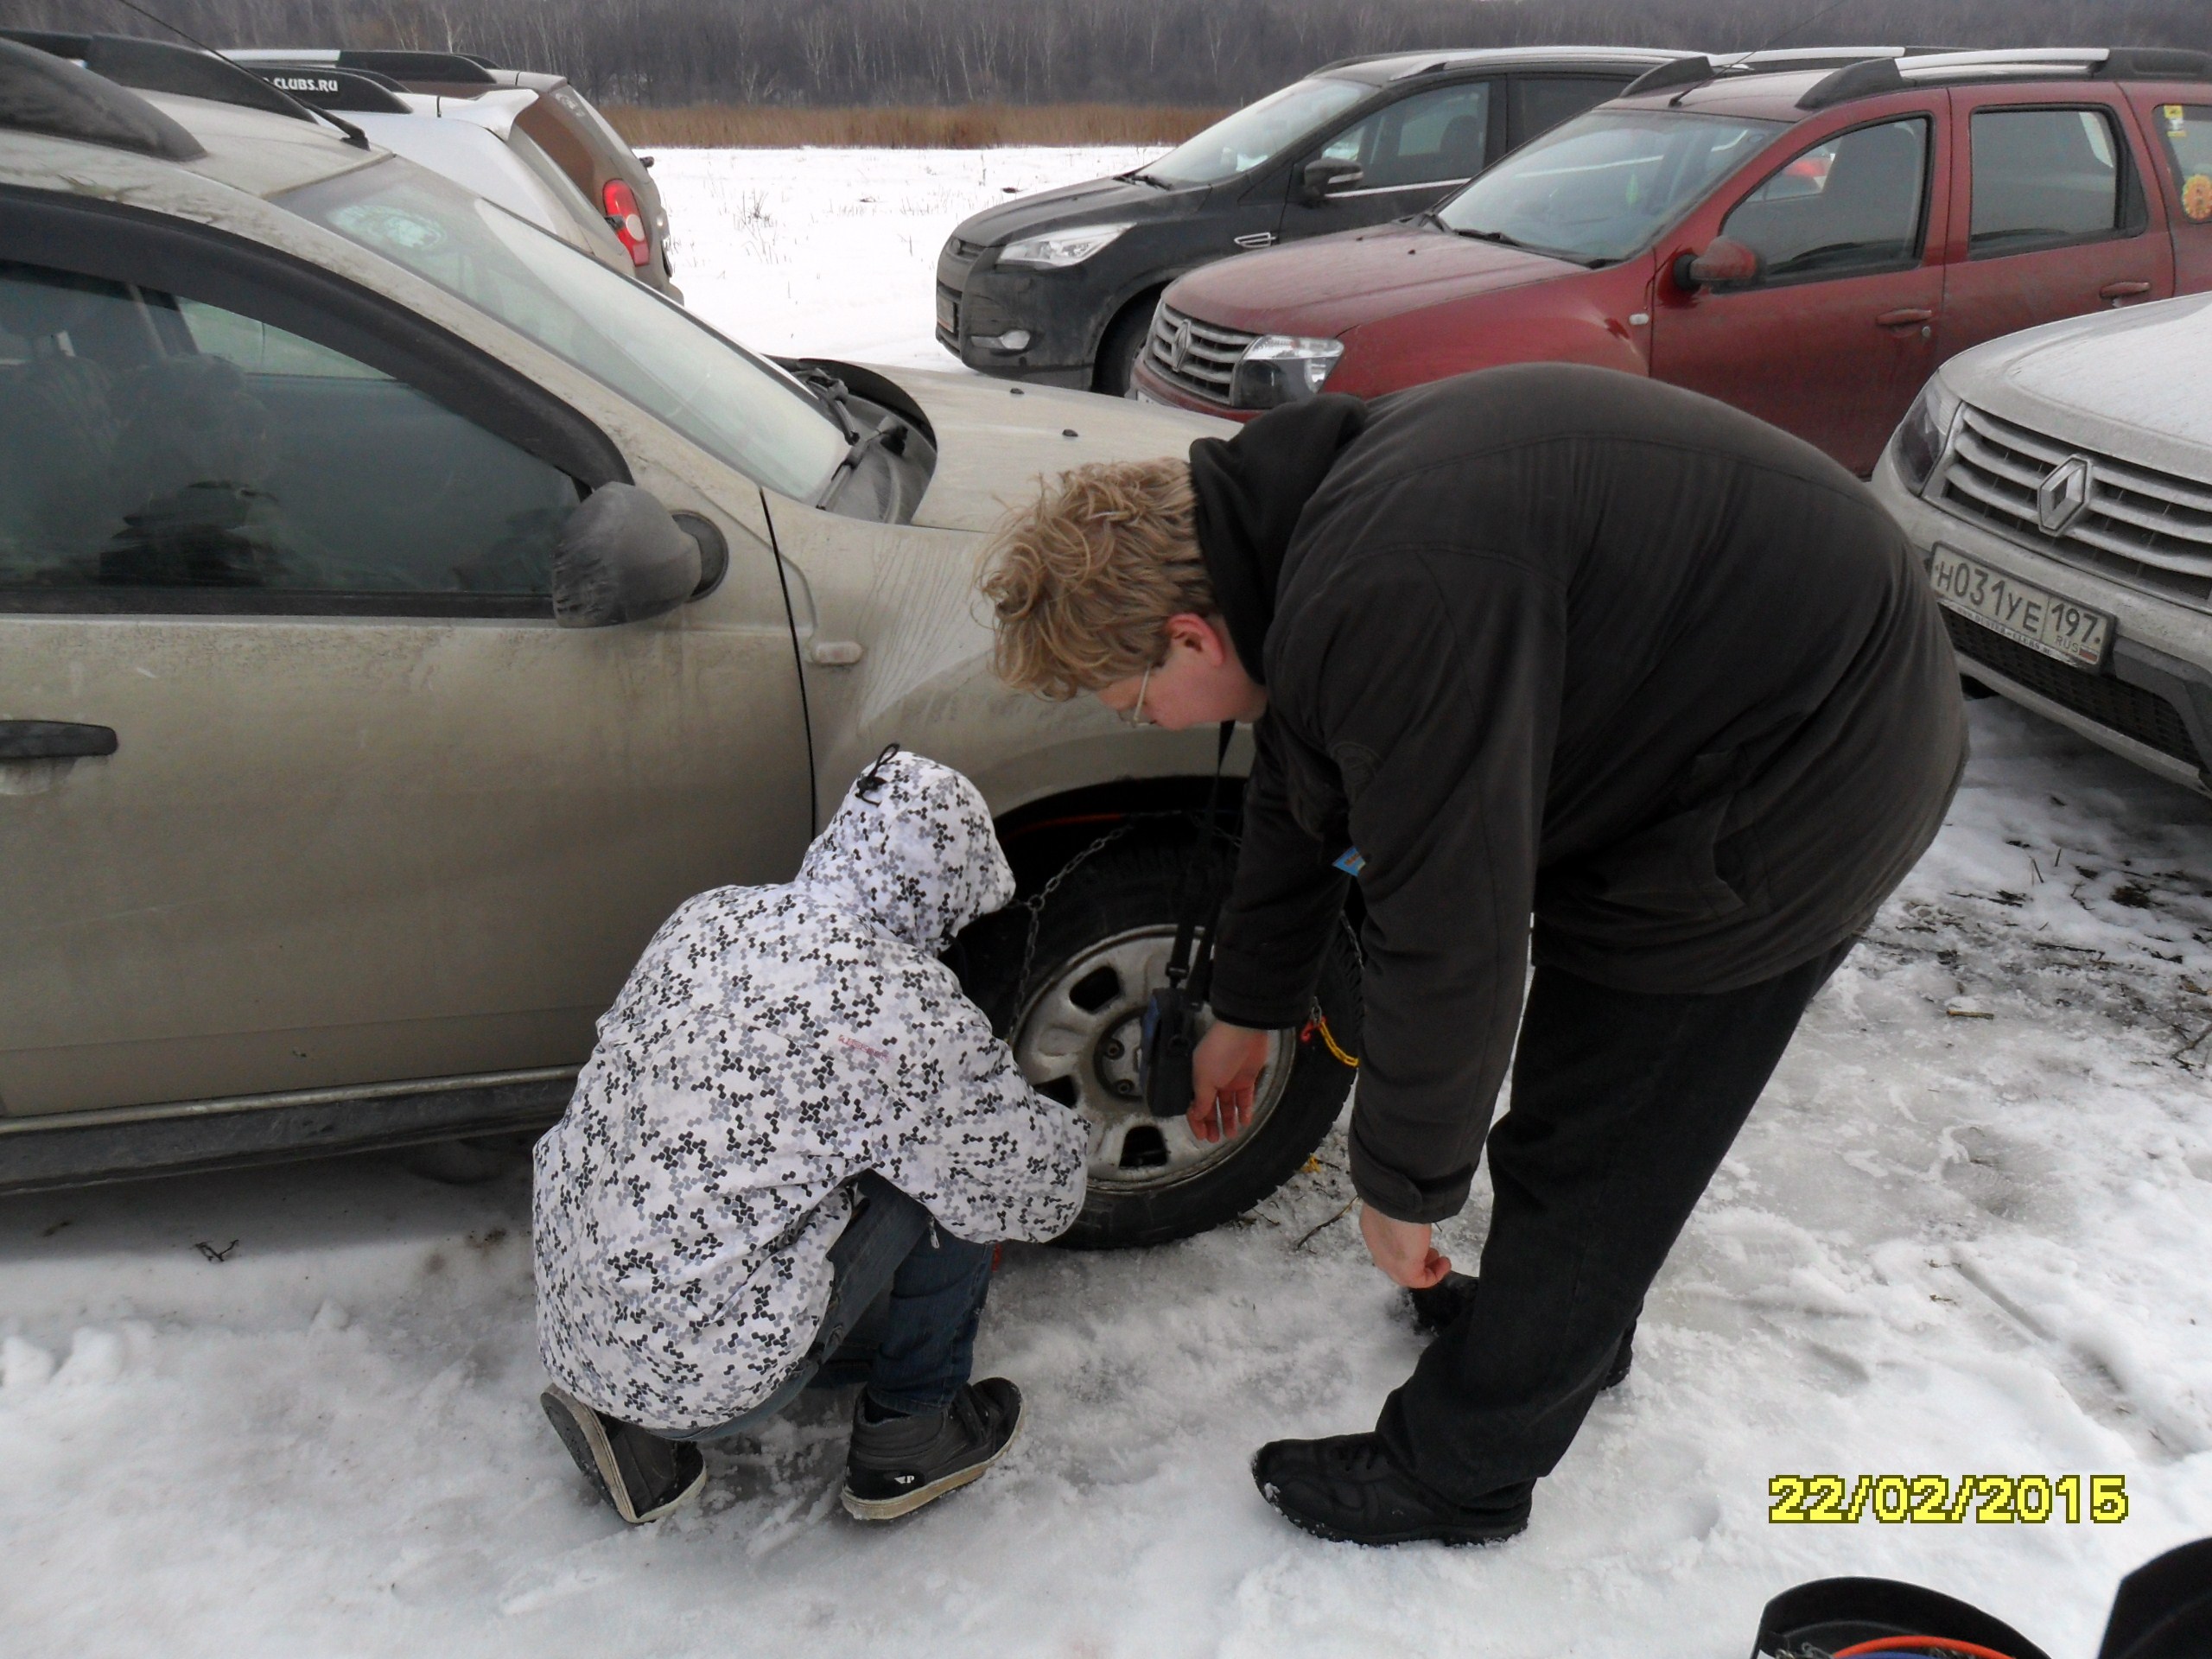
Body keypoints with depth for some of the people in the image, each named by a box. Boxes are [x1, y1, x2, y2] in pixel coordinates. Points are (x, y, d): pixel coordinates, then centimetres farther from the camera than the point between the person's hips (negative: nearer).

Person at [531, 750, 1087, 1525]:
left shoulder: (709, 914, 0)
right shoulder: (907, 1005, -19)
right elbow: (1042, 1184, -10)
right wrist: (1064, 1131, 16)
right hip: (699, 1373, -7)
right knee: (952, 1175, -2)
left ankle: (635, 1428, 21)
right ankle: (909, 1431, 17)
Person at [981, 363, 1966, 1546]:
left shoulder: (1389, 613, -34)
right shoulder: (1302, 521, 0)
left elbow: (1452, 935, -28)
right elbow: (1301, 802, 13)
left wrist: (1401, 1186, -11)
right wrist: (1247, 1013, 26)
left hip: (1811, 772, -9)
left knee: (1586, 1143, 1)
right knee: (1605, 1064, 23)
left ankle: (1456, 1473, 20)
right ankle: (1569, 1317, 46)